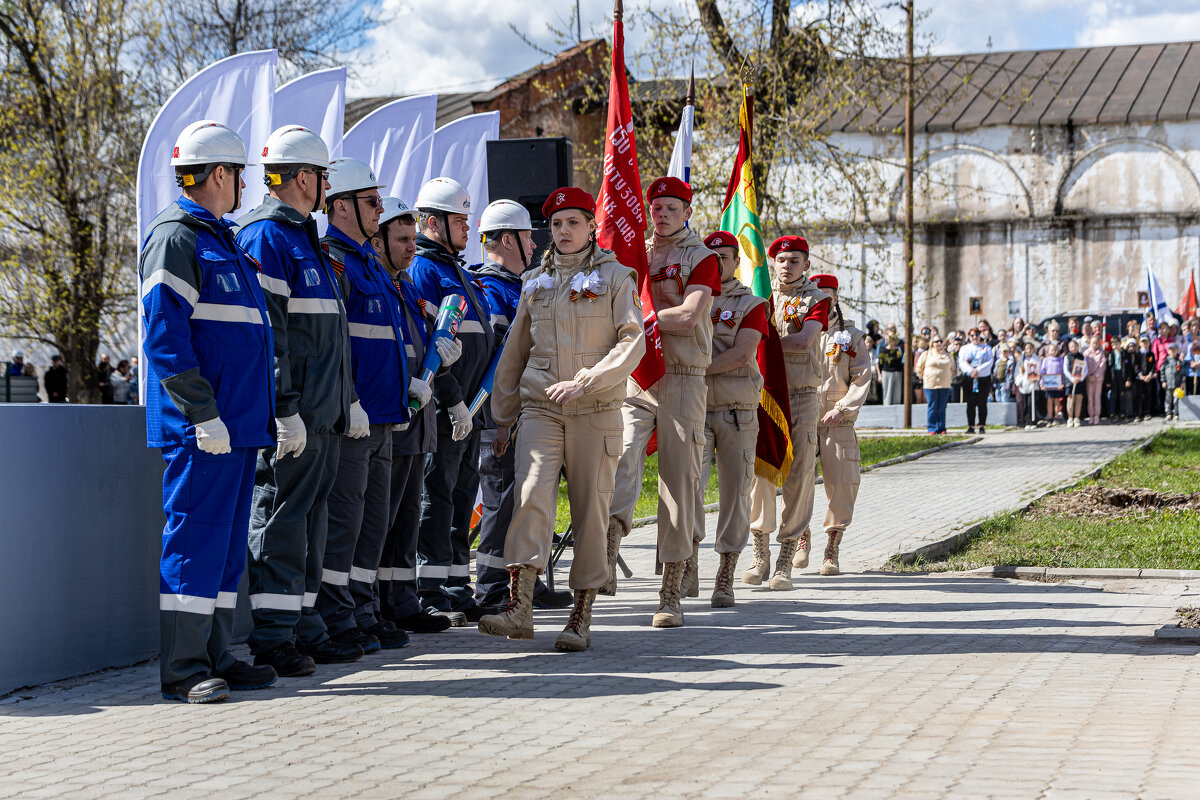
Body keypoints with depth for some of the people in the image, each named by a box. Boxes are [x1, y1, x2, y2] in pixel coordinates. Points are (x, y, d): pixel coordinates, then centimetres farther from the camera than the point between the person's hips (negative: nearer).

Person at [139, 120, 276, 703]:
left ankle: (215, 657, 17)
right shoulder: (175, 239, -9)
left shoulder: (220, 240, 22)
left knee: (226, 541, 11)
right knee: (195, 537, -8)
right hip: (201, 428, -10)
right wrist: (203, 414, -21)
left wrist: (257, 413, 21)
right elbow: (166, 338, -16)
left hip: (235, 423, 10)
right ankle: (182, 669, -6)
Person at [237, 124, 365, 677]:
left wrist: (349, 401, 23)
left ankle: (304, 626, 17)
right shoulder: (266, 237, -10)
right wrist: (284, 410, -22)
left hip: (324, 413, 10)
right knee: (281, 514, -7)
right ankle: (272, 637, -5)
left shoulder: (305, 238, 21)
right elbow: (267, 330, -18)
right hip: (293, 412, -10)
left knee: (311, 515, 12)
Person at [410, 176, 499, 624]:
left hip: (468, 405, 9)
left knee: (462, 494, 11)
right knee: (437, 493, -7)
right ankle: (432, 594, -4)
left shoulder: (458, 270, 21)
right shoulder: (423, 269, -9)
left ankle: (457, 587, 16)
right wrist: (453, 402, -20)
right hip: (444, 407, -9)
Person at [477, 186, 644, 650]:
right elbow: (514, 351, 21)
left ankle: (582, 616, 6)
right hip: (540, 407, 2)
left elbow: (633, 342, -6)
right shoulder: (536, 282, 16)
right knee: (532, 494, -16)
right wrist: (503, 416, 19)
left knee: (590, 507, -1)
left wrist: (584, 382, -17)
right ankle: (519, 608, -22)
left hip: (596, 411, -2)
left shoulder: (616, 277, 5)